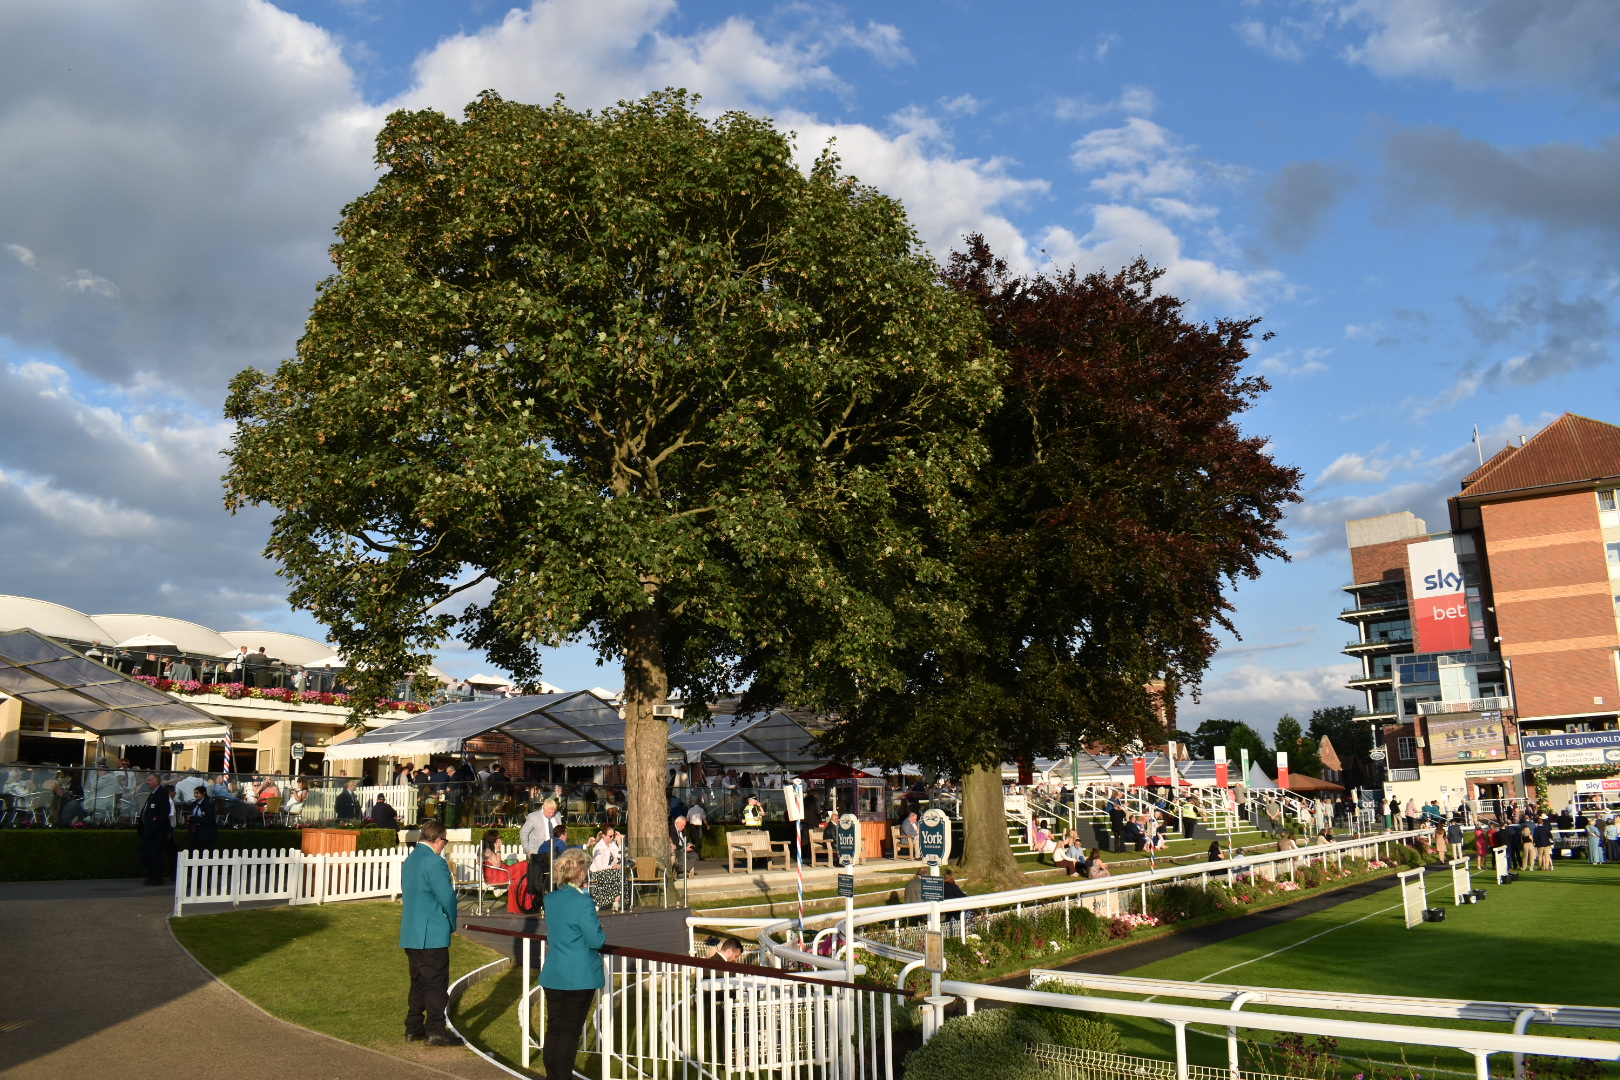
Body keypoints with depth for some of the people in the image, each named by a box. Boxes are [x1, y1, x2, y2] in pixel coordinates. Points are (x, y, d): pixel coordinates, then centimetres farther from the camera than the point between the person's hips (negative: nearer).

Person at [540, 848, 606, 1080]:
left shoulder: (550, 899, 3)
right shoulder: (583, 902, -19)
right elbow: (596, 940, -18)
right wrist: (603, 934, 4)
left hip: (552, 975, 6)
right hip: (580, 977, -6)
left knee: (554, 1027, 14)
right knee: (571, 1030, 2)